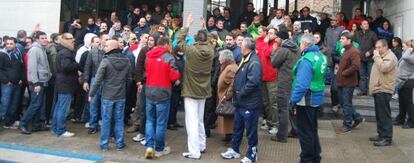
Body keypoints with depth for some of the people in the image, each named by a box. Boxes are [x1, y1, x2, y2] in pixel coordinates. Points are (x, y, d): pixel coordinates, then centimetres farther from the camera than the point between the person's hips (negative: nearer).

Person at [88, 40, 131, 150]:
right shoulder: (126, 61, 0)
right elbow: (128, 79, 7)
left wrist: (91, 94, -6)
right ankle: (119, 143, 16)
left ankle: (104, 144, 14)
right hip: (121, 96, 4)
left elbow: (98, 80, -14)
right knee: (119, 120, 12)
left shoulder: (106, 61, -14)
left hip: (107, 96, -3)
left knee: (106, 120, 7)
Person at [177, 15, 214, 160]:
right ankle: (201, 146, 30)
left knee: (192, 122, -3)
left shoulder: (191, 50, -16)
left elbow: (179, 39, 0)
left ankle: (194, 152, -2)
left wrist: (187, 25, 9)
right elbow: (208, 41, 18)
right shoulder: (210, 50, -5)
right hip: (203, 90, 6)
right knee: (200, 120, 20)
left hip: (191, 91, -6)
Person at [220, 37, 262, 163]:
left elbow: (253, 82, -29)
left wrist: (241, 93, -19)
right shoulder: (245, 59, 14)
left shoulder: (254, 62, -18)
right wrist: (236, 93, 10)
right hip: (240, 102, 10)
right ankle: (234, 150, 33)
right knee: (237, 128, 19)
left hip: (249, 103, -10)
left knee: (250, 130, 3)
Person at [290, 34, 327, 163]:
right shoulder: (321, 56, 6)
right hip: (317, 98, 9)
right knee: (312, 129, 20)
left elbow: (301, 84, -29)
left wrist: (293, 99, -23)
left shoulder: (306, 60, -22)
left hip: (306, 100, -9)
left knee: (305, 131, 4)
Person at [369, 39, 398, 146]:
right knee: (379, 115, 14)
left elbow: (384, 68, -27)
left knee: (384, 115, -9)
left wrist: (376, 56, -18)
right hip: (378, 89, 10)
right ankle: (381, 135, 21)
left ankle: (387, 138, -7)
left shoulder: (390, 56, -10)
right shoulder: (381, 56, 22)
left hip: (383, 90, -10)